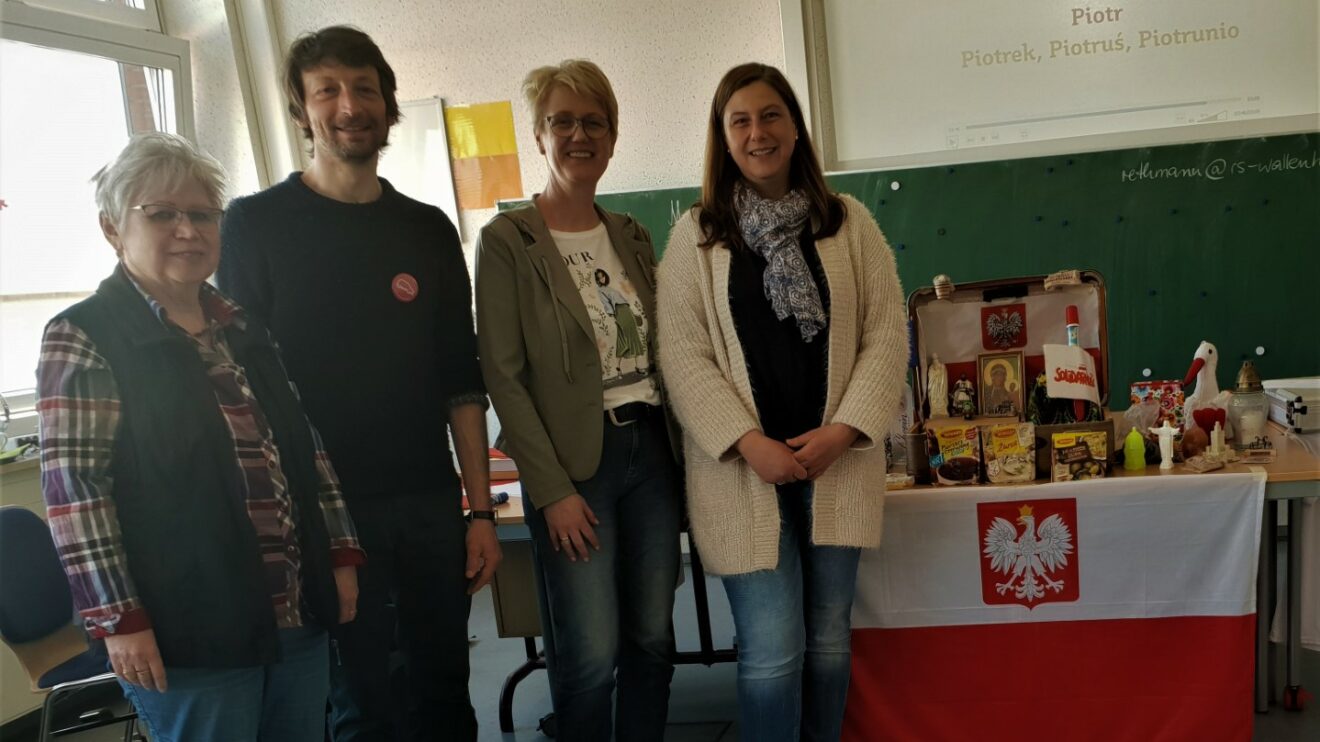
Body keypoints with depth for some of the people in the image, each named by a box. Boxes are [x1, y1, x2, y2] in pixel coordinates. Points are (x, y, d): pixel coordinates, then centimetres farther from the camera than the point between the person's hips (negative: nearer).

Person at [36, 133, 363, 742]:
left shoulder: (243, 327, 12)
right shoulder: (81, 339, -6)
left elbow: (304, 443, 14)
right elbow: (74, 488, -11)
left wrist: (340, 553, 10)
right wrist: (118, 618, -15)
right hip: (189, 627, -6)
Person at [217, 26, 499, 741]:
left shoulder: (429, 230, 8)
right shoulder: (255, 225, -2)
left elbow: (461, 381, 9)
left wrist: (481, 509, 5)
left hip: (431, 503, 3)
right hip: (322, 509, -3)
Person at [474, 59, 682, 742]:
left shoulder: (631, 235, 12)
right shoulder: (506, 240, -4)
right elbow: (503, 376, -9)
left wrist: (681, 450, 7)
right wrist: (553, 490, -12)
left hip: (652, 448, 5)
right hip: (573, 461, -5)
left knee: (653, 639, 10)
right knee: (591, 654, -2)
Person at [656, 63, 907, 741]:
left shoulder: (849, 223, 7)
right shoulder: (695, 237, 2)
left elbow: (887, 335, 3)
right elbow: (683, 354, -4)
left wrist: (843, 430, -10)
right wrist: (748, 443, -14)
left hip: (836, 462, 2)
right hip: (742, 467, -2)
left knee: (829, 640, 12)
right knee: (772, 651, -5)